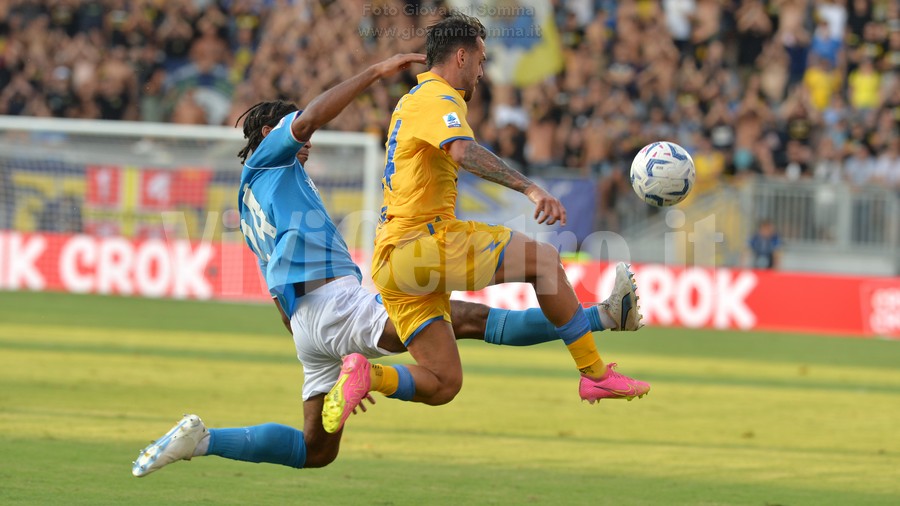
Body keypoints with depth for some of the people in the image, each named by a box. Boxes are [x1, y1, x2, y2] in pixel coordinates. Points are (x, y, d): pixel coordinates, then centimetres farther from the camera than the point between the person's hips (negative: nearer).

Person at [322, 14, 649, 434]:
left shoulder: (412, 101, 23)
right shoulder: (438, 99, -9)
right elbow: (464, 152, -30)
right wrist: (530, 189, -40)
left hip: (392, 261, 10)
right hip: (423, 244, -10)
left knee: (442, 386, 6)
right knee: (543, 259, -7)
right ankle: (595, 375, -4)